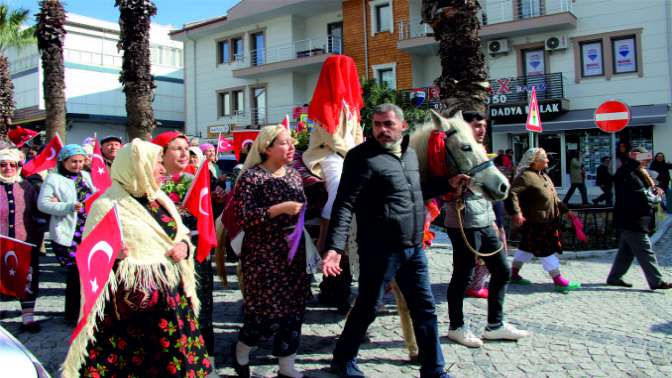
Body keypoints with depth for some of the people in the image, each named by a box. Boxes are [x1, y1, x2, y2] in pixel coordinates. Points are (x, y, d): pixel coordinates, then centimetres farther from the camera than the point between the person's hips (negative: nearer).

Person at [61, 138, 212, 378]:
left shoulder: (161, 199, 10)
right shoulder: (107, 205, -9)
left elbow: (182, 234, 20)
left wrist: (185, 246, -1)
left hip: (172, 298, 6)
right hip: (129, 305, -6)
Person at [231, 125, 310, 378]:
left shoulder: (293, 175, 10)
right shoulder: (251, 176, -10)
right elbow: (243, 216, -19)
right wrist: (280, 208, -24)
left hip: (294, 253, 6)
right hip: (263, 255, -6)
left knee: (293, 310, 7)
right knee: (268, 311, -3)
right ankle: (240, 351, 27)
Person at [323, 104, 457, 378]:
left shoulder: (410, 154, 11)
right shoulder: (363, 157, -13)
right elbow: (344, 205, -19)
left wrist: (448, 184, 19)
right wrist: (335, 247, -29)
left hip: (414, 249, 7)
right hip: (380, 250, -7)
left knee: (425, 310, 14)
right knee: (367, 308, 7)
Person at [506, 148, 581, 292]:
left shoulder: (544, 176, 16)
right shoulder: (526, 176, -17)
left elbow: (553, 198, 25)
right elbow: (512, 193, -27)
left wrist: (565, 210, 21)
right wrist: (516, 212, -34)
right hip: (535, 222, -10)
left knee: (527, 247, 17)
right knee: (546, 250, -4)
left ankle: (514, 274, 28)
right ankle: (558, 281, 2)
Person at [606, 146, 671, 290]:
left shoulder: (637, 174, 15)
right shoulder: (628, 177, -19)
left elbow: (645, 191, 19)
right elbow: (644, 198, -22)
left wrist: (654, 191, -2)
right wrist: (657, 198, -4)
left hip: (630, 222, 11)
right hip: (633, 223, -11)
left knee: (626, 251, 15)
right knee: (645, 252, -4)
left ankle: (614, 278, 21)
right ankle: (656, 282, 2)